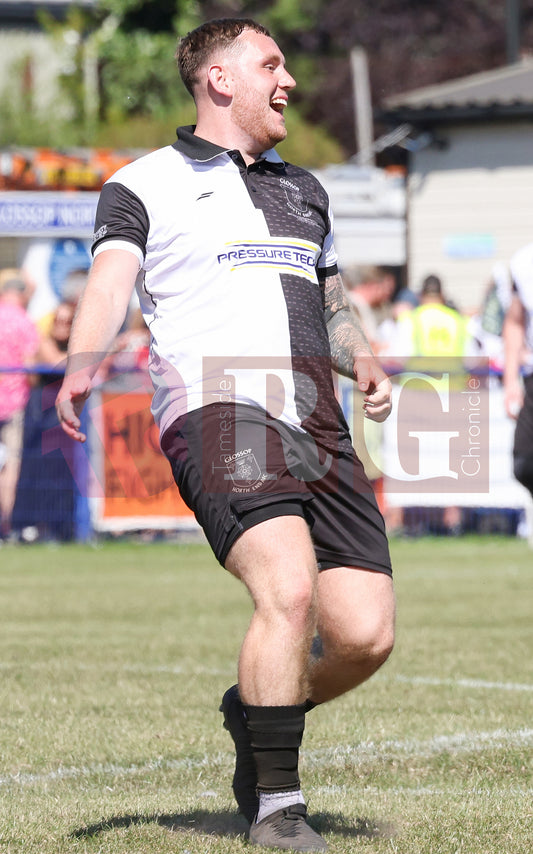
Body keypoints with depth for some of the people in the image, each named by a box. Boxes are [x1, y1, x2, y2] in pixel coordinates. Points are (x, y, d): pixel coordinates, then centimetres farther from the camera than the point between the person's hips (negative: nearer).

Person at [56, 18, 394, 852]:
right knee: (289, 588, -27)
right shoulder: (145, 184, 9)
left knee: (365, 634, -6)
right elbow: (110, 282, -6)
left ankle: (258, 711, 25)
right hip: (218, 409, -6)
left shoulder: (302, 189, 29)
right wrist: (82, 366, -27)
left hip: (318, 429, 6)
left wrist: (363, 360, 15)